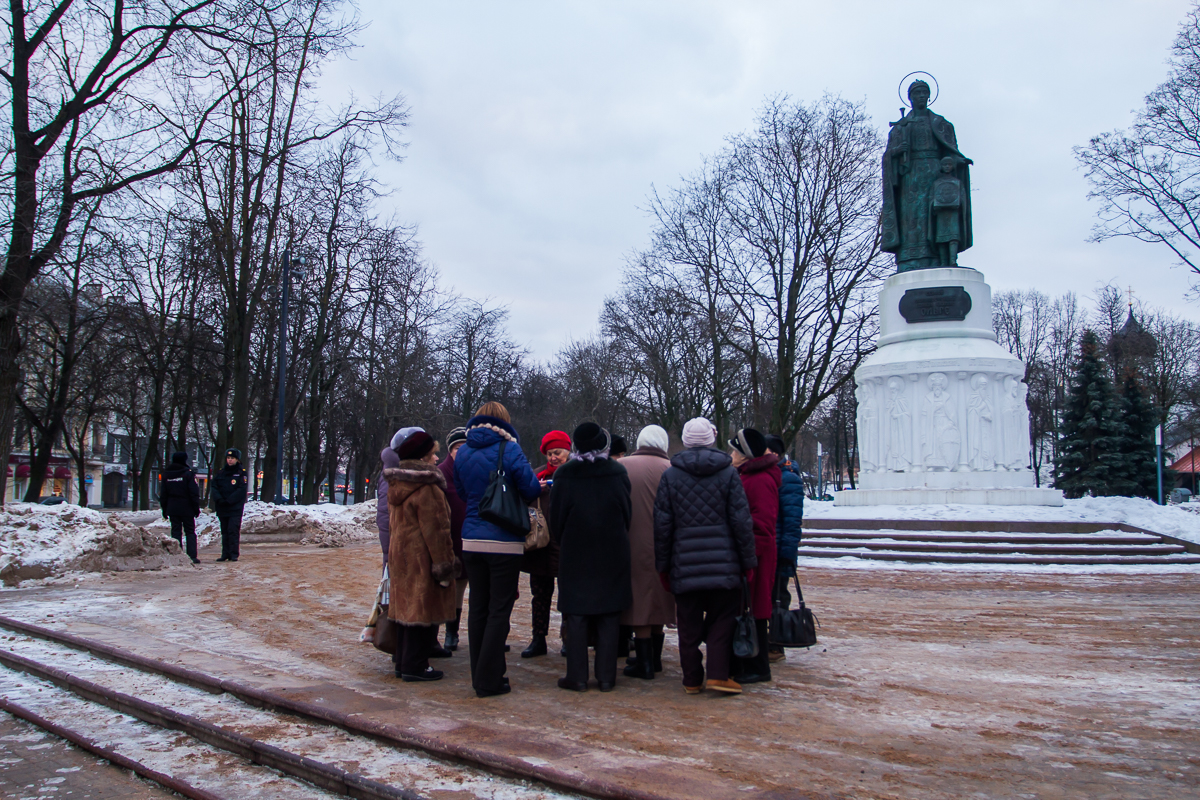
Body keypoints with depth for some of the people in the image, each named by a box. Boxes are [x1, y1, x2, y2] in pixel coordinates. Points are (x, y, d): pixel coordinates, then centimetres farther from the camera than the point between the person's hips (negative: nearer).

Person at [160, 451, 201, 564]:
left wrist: (164, 509, 15)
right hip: (187, 509, -3)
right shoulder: (188, 473, -8)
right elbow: (194, 493, -9)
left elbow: (163, 494, 9)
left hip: (172, 509, 3)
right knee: (190, 532, 4)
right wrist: (196, 508, -2)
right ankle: (192, 556, -4)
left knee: (175, 532, 7)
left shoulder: (166, 474, 6)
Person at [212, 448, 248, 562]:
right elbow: (214, 487, 6)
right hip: (222, 508, 5)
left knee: (233, 530, -10)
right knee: (224, 531, 8)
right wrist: (219, 499, -11)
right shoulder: (221, 472, 13)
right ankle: (225, 554, 13)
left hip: (235, 508, -5)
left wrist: (229, 501, -16)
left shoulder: (241, 472, -1)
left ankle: (234, 554, -6)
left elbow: (241, 490, -9)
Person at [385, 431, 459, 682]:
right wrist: (444, 565, -15)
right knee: (422, 609, -1)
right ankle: (415, 666, 4)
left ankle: (402, 662, 23)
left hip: (399, 555, 9)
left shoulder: (396, 485, 11)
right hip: (422, 558, -9)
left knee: (406, 606, 15)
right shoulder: (428, 489, -18)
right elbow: (435, 531, -19)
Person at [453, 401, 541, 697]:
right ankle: (489, 681, 5)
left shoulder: (462, 453, 7)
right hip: (504, 542, -5)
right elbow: (531, 489, -11)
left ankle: (480, 676, 21)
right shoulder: (509, 450, -9)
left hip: (471, 540, 5)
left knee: (477, 608, 13)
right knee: (499, 610, 2)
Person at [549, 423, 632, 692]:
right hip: (612, 555, 1)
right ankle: (606, 677, 10)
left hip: (575, 555, -1)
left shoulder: (564, 475, -6)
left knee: (576, 615, 5)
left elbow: (556, 519, 0)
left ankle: (577, 676, 7)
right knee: (609, 616, 7)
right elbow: (628, 514, 5)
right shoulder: (618, 473, -3)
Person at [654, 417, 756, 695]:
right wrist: (748, 562, 5)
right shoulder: (729, 473, 0)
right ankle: (718, 675, 2)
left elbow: (662, 524, 2)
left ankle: (692, 679, 14)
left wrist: (663, 566, 9)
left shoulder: (670, 475, 2)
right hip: (724, 565, -1)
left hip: (685, 565, 1)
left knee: (689, 625, 9)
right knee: (722, 620, 10)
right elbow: (742, 521, -2)